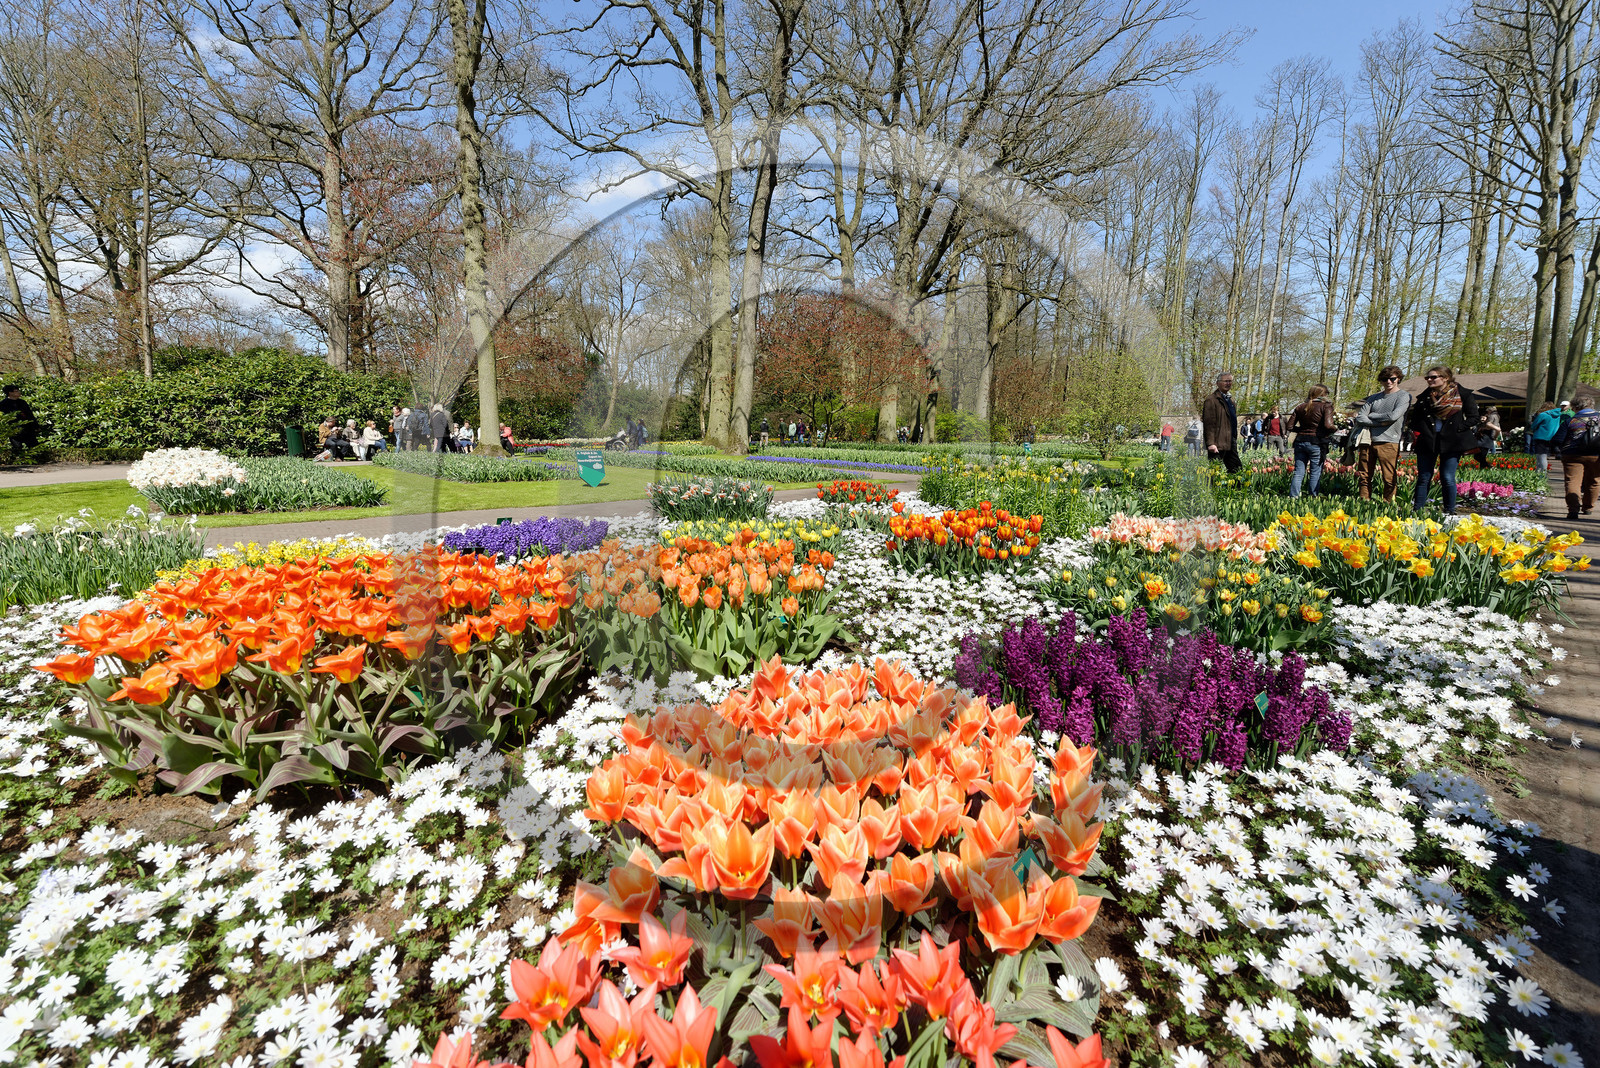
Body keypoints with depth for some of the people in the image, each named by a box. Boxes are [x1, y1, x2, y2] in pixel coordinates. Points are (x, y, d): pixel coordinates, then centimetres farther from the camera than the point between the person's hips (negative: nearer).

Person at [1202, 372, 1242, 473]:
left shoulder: (1230, 399, 21)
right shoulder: (1211, 399, -8)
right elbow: (1209, 423, -15)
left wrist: (1235, 440, 23)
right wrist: (1211, 443, -22)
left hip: (1231, 443, 9)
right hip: (1218, 444, -9)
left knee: (1237, 470, 8)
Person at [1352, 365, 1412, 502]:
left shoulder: (1404, 396, 4)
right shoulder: (1374, 397, 17)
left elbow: (1393, 416, -12)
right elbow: (1360, 418, 5)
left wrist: (1370, 416, 0)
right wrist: (1381, 422, -7)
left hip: (1388, 442, -4)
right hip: (1367, 441, 4)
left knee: (1389, 479, -5)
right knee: (1364, 477, 5)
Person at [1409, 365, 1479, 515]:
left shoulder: (1462, 394, 2)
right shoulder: (1425, 396, 10)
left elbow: (1473, 418, 1)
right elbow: (1414, 417, 19)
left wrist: (1457, 430, -9)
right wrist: (1417, 431, 4)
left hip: (1451, 442, -3)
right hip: (1427, 441, 3)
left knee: (1447, 479, -3)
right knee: (1424, 478, 3)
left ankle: (1450, 512, 7)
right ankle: (1417, 511, 7)